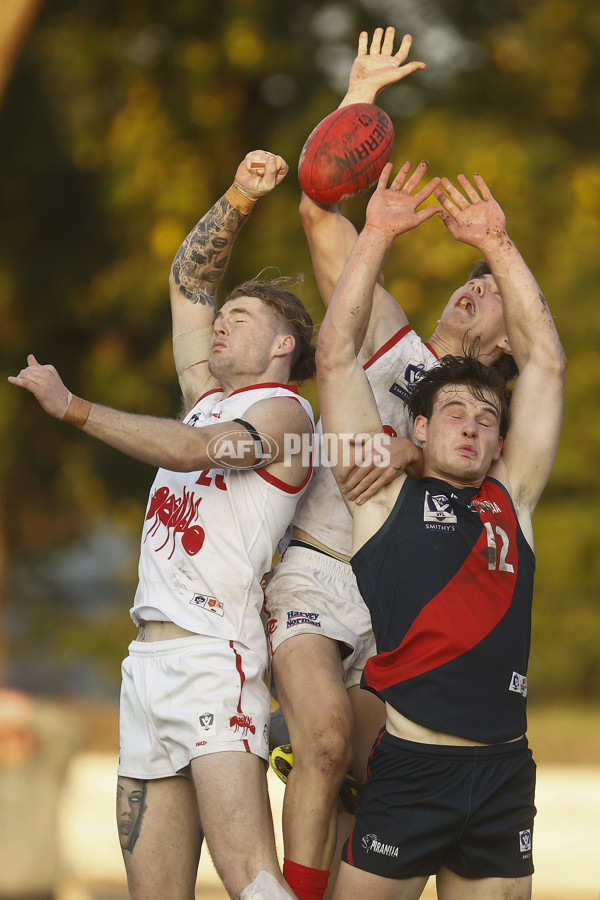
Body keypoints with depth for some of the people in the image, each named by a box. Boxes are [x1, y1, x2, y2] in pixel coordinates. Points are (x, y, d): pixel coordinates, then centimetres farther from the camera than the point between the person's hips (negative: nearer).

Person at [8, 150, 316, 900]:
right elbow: (188, 278, 27)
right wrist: (240, 198, 16)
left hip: (214, 654, -8)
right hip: (149, 661, 8)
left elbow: (189, 449, -18)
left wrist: (71, 408, -17)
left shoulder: (283, 411, -1)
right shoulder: (208, 396, 23)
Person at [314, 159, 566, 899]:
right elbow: (336, 358, 2)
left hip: (501, 775, 4)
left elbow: (545, 363, 16)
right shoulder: (386, 494, 6)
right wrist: (375, 238, 1)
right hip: (404, 771, -4)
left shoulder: (511, 498, 14)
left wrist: (496, 245, 16)